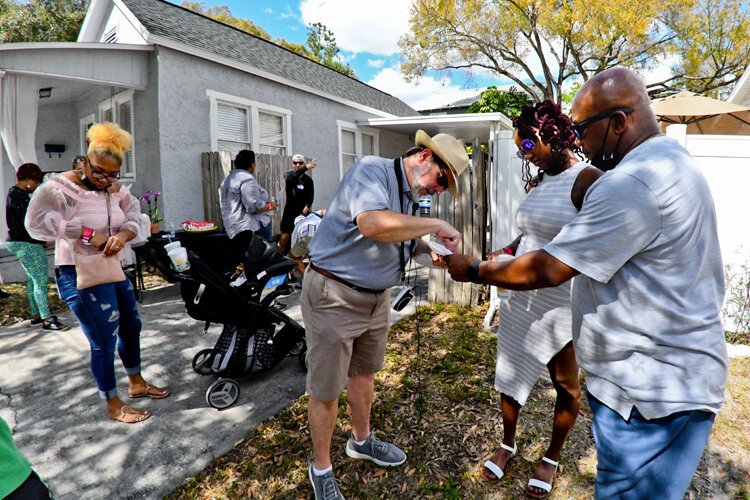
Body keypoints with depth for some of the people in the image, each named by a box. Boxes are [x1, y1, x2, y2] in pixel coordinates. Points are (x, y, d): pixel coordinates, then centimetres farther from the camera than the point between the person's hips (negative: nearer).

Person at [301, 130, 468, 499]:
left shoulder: (409, 193, 8)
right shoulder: (372, 170, -20)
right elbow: (372, 224, -39)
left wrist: (428, 248, -4)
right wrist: (436, 225, -29)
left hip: (376, 296, 9)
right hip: (334, 296, -8)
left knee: (363, 373, 24)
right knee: (326, 389, 7)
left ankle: (361, 440, 48)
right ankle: (321, 469, 29)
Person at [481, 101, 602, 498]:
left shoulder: (586, 179, -14)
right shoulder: (537, 182, 9)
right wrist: (501, 254, 4)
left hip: (561, 304, -6)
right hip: (522, 299, 7)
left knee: (566, 384, 14)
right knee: (509, 372, 15)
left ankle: (552, 458, 37)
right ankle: (508, 443, 38)